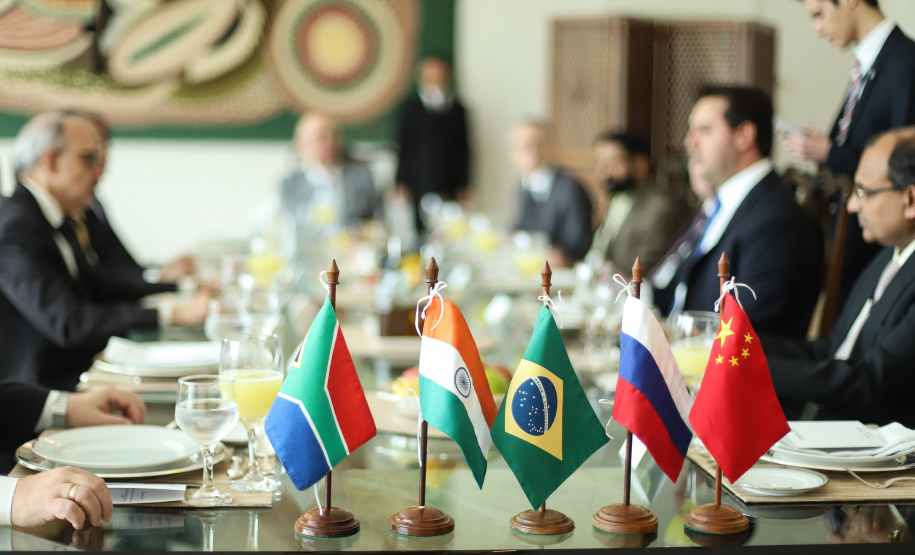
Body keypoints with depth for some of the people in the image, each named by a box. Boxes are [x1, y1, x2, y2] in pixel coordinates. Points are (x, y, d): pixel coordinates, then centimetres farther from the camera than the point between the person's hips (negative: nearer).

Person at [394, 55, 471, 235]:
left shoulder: (457, 110, 6)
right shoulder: (412, 109, 2)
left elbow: (462, 149, 9)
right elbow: (403, 146, 3)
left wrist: (463, 185, 8)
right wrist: (402, 184, -1)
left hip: (448, 186, 1)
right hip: (419, 185, -1)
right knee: (421, 229, -3)